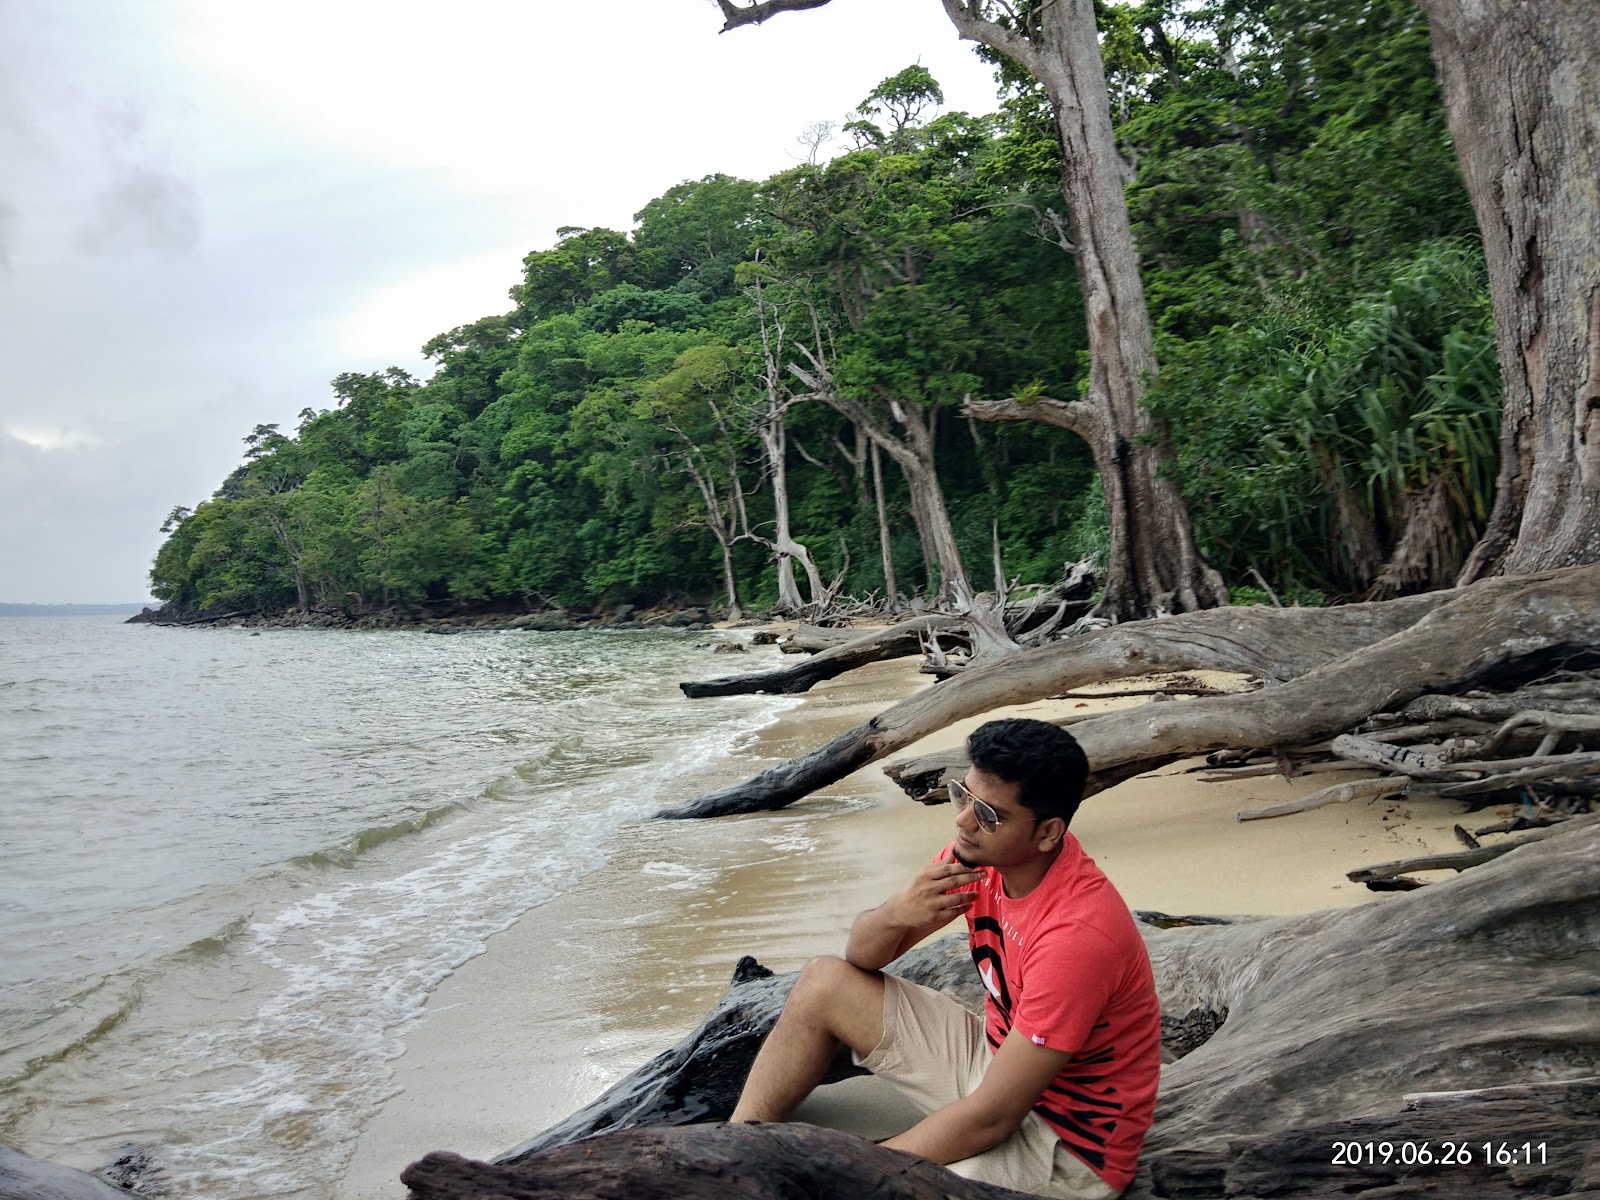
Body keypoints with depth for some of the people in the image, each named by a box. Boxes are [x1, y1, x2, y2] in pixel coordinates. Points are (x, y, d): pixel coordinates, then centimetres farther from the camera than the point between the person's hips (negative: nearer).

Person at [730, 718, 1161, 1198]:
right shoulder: (982, 851, -11)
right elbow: (861, 956, -2)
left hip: (1067, 1143, -8)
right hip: (999, 1055, 8)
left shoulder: (1077, 934, -33)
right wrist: (896, 914, -26)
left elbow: (993, 1116, -29)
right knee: (825, 983, 3)